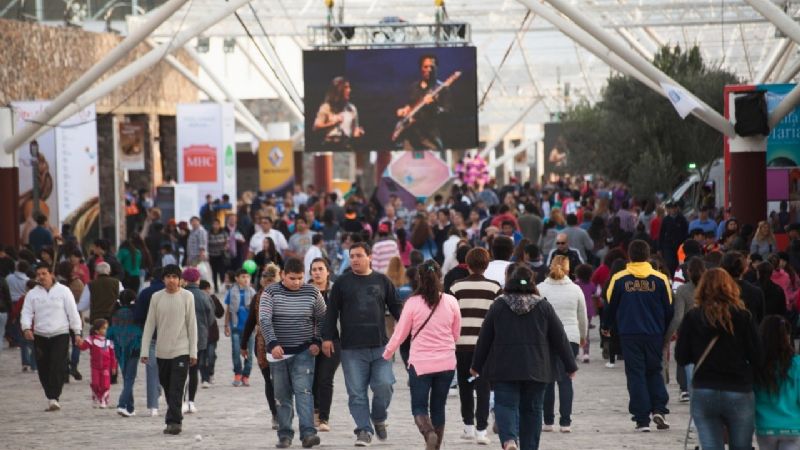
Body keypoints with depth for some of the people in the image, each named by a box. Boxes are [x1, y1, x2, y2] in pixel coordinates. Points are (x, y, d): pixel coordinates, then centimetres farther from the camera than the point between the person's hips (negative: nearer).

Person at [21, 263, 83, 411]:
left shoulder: (63, 291, 1)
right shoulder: (32, 294, 7)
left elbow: (73, 312, 3)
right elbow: (26, 313, 4)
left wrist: (77, 333, 0)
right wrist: (26, 328, -16)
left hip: (60, 334, -3)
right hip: (40, 336, 3)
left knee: (57, 367, -15)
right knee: (43, 369, 3)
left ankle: (54, 398, -19)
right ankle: (50, 397, 15)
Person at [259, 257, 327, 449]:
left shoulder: (312, 293, 1)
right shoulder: (271, 292, -3)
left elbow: (322, 319, 12)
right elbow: (264, 320, -11)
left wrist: (317, 341, 0)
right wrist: (273, 344, -23)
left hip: (304, 352, -1)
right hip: (278, 352, 1)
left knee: (303, 392, -13)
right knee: (282, 395, 5)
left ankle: (308, 433, -20)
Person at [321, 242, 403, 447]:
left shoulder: (382, 281, 10)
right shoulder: (342, 283, 7)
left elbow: (396, 307, 14)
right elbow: (331, 312, 7)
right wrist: (327, 337, 0)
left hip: (380, 346, 0)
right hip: (352, 349, 0)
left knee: (384, 385, -8)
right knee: (357, 392, -2)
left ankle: (378, 418, 18)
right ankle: (364, 430, 5)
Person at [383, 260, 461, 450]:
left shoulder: (413, 303, -9)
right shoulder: (451, 302, -3)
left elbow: (400, 334, 0)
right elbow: (456, 334, 9)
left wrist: (387, 354, 17)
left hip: (420, 363, -2)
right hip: (446, 363, 2)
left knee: (419, 407, 3)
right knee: (438, 407, 13)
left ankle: (429, 432, -25)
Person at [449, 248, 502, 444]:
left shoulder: (457, 287, 2)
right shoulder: (494, 288, 0)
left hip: (462, 344, 1)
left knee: (465, 387, 15)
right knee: (483, 388, 0)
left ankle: (469, 426, 19)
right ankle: (481, 430, -7)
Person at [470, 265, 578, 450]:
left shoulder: (498, 305, -2)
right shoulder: (544, 306, 0)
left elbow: (484, 338, 2)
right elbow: (560, 338, 3)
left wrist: (476, 366, 12)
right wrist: (570, 365, 12)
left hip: (504, 368, -1)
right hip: (536, 370, 1)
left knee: (505, 405, -2)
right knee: (532, 408, 11)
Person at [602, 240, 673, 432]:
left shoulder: (619, 279, -5)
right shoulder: (660, 279, -2)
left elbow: (610, 306, 4)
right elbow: (669, 309, 5)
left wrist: (607, 327, 24)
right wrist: (665, 332, 22)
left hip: (629, 335, -1)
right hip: (654, 335, 1)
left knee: (635, 374, 4)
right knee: (654, 372, 17)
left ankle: (642, 419, -1)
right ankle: (659, 409, -1)